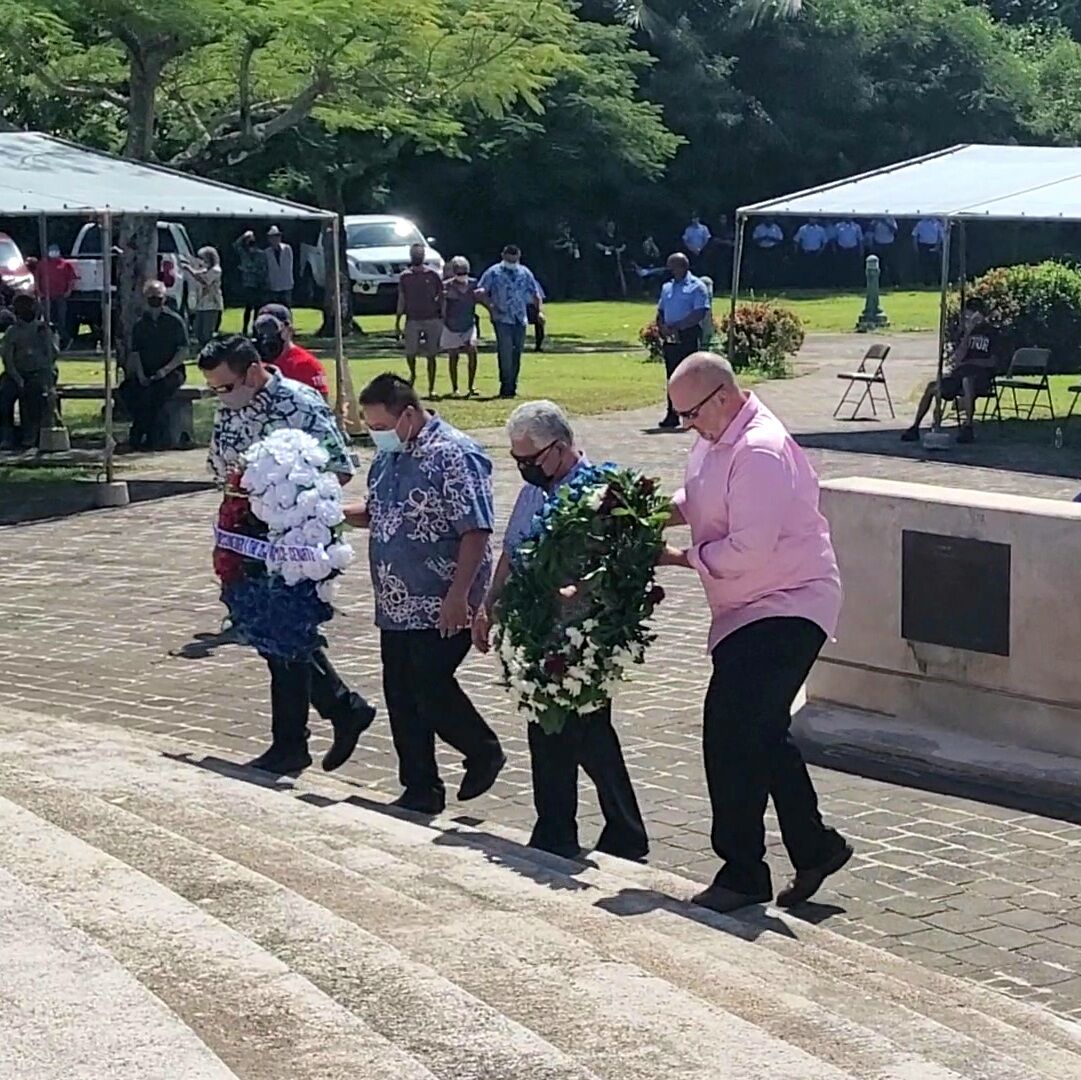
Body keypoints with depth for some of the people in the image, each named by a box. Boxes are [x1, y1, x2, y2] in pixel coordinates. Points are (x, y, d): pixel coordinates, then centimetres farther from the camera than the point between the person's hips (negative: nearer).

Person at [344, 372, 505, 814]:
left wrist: (459, 594, -23)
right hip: (396, 606, 9)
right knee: (401, 697, 9)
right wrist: (341, 512, 5)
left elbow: (476, 530, -18)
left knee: (431, 691, -8)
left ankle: (484, 752, 18)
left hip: (441, 607, -8)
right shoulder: (389, 455, 11)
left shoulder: (453, 455, -15)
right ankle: (420, 790, 19)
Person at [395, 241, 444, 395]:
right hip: (412, 320, 1)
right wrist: (397, 323, 6)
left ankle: (431, 389, 5)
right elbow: (401, 300, 9)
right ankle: (412, 374, 26)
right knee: (410, 353, -6)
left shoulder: (432, 275, 2)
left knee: (431, 356, 0)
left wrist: (443, 319, -1)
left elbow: (441, 297, 5)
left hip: (432, 320, -1)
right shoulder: (405, 276, 6)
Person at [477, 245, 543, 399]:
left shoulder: (525, 273, 13)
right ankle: (506, 387, -9)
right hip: (502, 319, -4)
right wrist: (491, 306, -12)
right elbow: (480, 292, -1)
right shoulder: (493, 272, 2)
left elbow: (535, 294, 18)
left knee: (517, 354, 5)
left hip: (520, 319, 4)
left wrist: (540, 311, 4)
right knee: (506, 352, -13)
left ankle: (512, 387, 14)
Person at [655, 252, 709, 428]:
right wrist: (662, 326, -2)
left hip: (688, 336, -7)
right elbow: (660, 311, 21)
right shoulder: (667, 287, 19)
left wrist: (676, 326, -17)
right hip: (670, 338, 7)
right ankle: (672, 414, 10)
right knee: (672, 377, 7)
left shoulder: (696, 287, -4)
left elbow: (699, 313, -14)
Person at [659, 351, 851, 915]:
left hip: (785, 609, -11)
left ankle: (743, 874, -5)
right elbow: (697, 500, 24)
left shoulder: (760, 452, -22)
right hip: (749, 609, 11)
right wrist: (663, 511, 2)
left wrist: (680, 557, -15)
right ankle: (815, 848, 31)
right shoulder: (714, 440, 9)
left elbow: (749, 550, -26)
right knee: (762, 735, 18)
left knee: (731, 736, -14)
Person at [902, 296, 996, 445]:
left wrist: (969, 362, -8)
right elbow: (958, 357, 2)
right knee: (932, 386, -17)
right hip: (961, 372, 5)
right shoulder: (967, 332, 17)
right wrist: (967, 333, -8)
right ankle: (915, 427, -12)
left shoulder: (992, 333, 3)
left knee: (967, 380, -42)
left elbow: (993, 362, -4)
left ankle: (968, 426, -41)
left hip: (982, 375, -5)